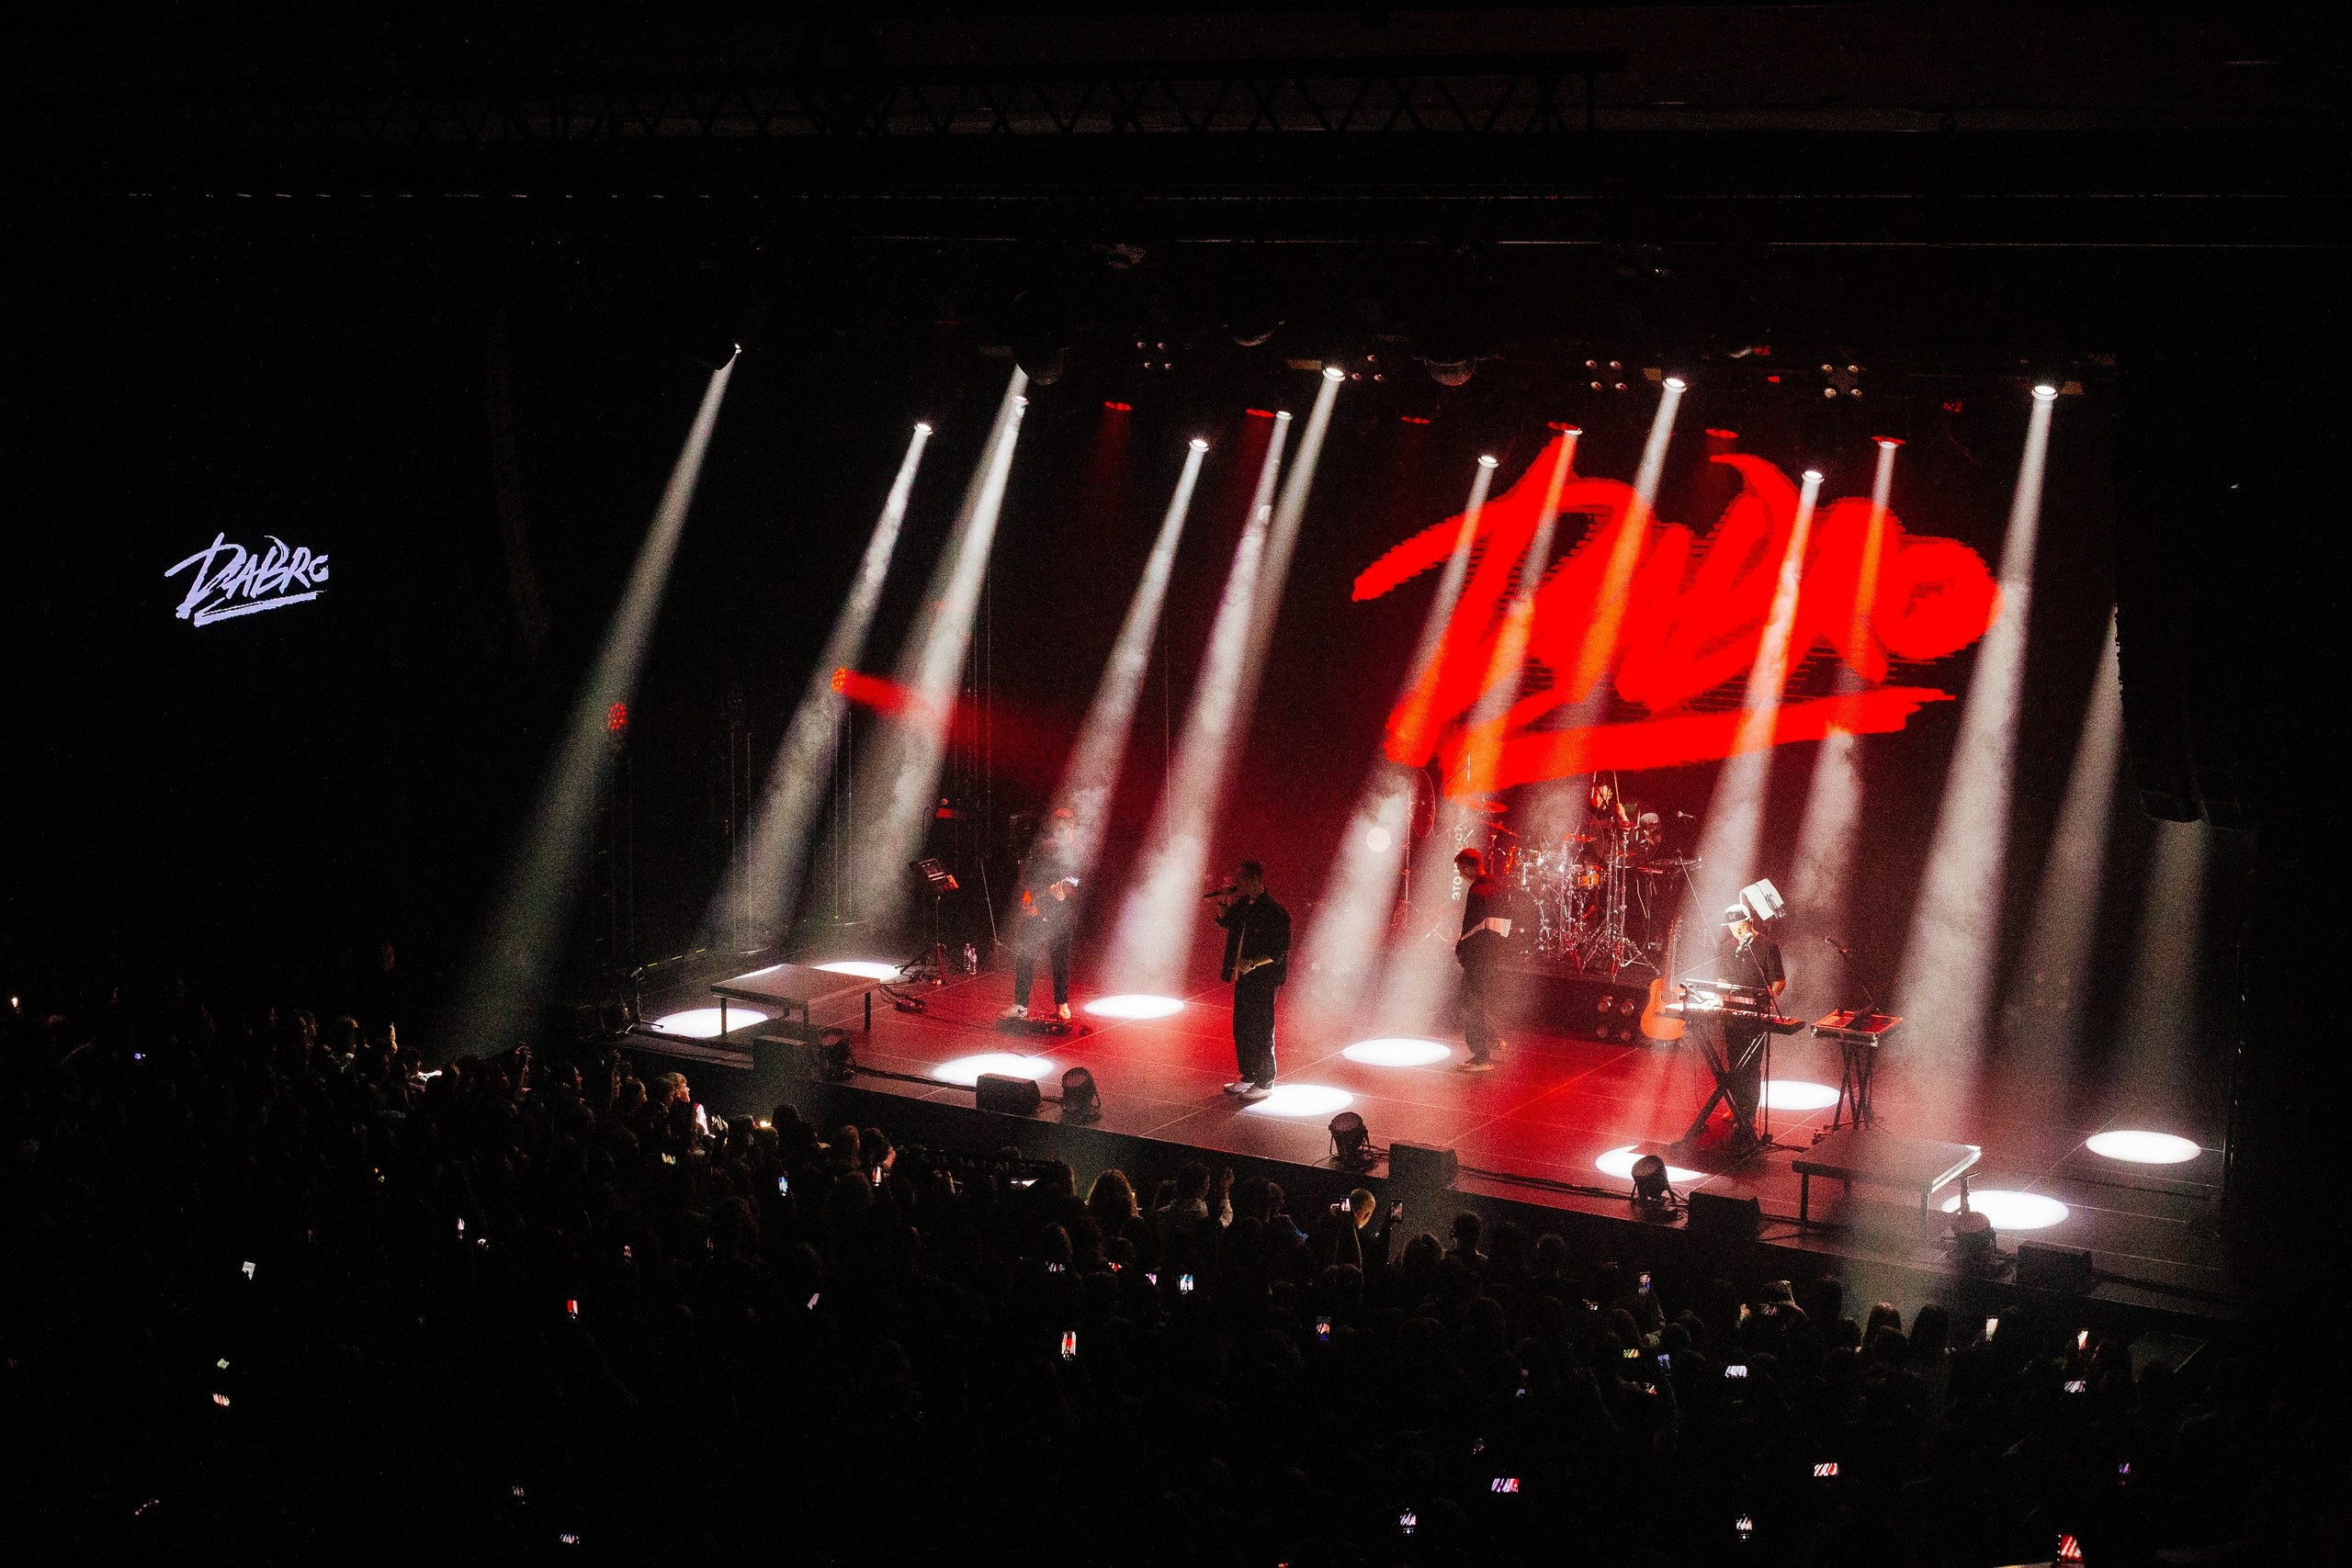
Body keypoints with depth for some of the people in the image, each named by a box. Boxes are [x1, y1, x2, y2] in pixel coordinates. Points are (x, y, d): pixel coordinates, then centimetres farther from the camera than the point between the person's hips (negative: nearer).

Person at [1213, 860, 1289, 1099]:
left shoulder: (1275, 912, -18)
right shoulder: (1243, 905, 6)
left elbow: (1280, 951, -19)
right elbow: (1224, 921, 24)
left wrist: (1253, 963, -27)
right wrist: (1222, 903, 4)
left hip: (1263, 980, -8)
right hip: (1243, 978, 8)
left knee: (1261, 1032, -1)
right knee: (1241, 1030, 15)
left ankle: (1264, 1084, 10)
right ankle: (1248, 1077, 28)